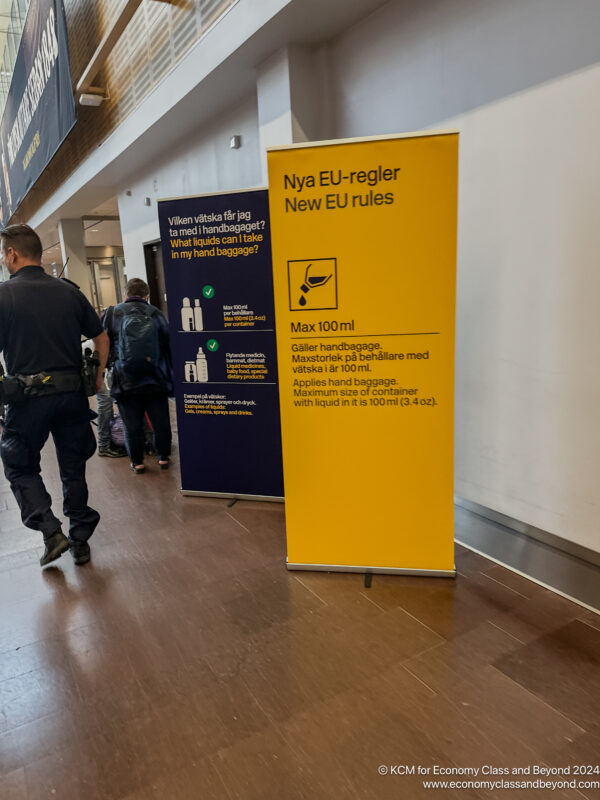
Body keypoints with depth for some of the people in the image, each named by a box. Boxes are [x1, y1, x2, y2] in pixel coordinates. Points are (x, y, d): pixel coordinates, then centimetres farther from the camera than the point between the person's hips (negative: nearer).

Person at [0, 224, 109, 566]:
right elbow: (102, 338, 10)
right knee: (73, 468, 15)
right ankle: (80, 541, 23)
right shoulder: (69, 292, 5)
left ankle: (51, 532, 3)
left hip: (28, 396, -4)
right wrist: (98, 376, 20)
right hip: (72, 393, 4)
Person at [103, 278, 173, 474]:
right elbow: (168, 345, 3)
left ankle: (137, 461, 17)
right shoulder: (155, 314, 1)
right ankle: (163, 457, 22)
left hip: (126, 382, 0)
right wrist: (170, 375, 12)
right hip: (155, 380, 1)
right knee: (161, 421, 13)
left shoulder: (112, 314, 0)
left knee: (132, 425, 9)